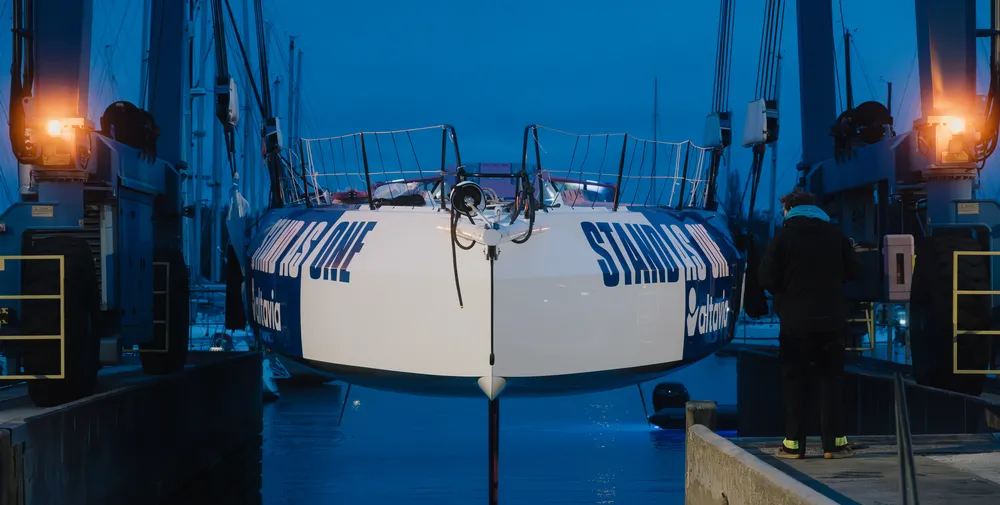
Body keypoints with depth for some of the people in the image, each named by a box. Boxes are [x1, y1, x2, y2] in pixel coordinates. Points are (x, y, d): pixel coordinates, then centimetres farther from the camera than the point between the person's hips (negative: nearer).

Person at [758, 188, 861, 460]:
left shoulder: (784, 236, -5)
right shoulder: (835, 234, 5)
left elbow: (766, 277, -10)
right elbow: (853, 271, 8)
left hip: (795, 321, -2)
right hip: (831, 320, 2)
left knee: (795, 381, 5)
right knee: (831, 379, 8)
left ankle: (793, 444, 4)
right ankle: (834, 442, 3)